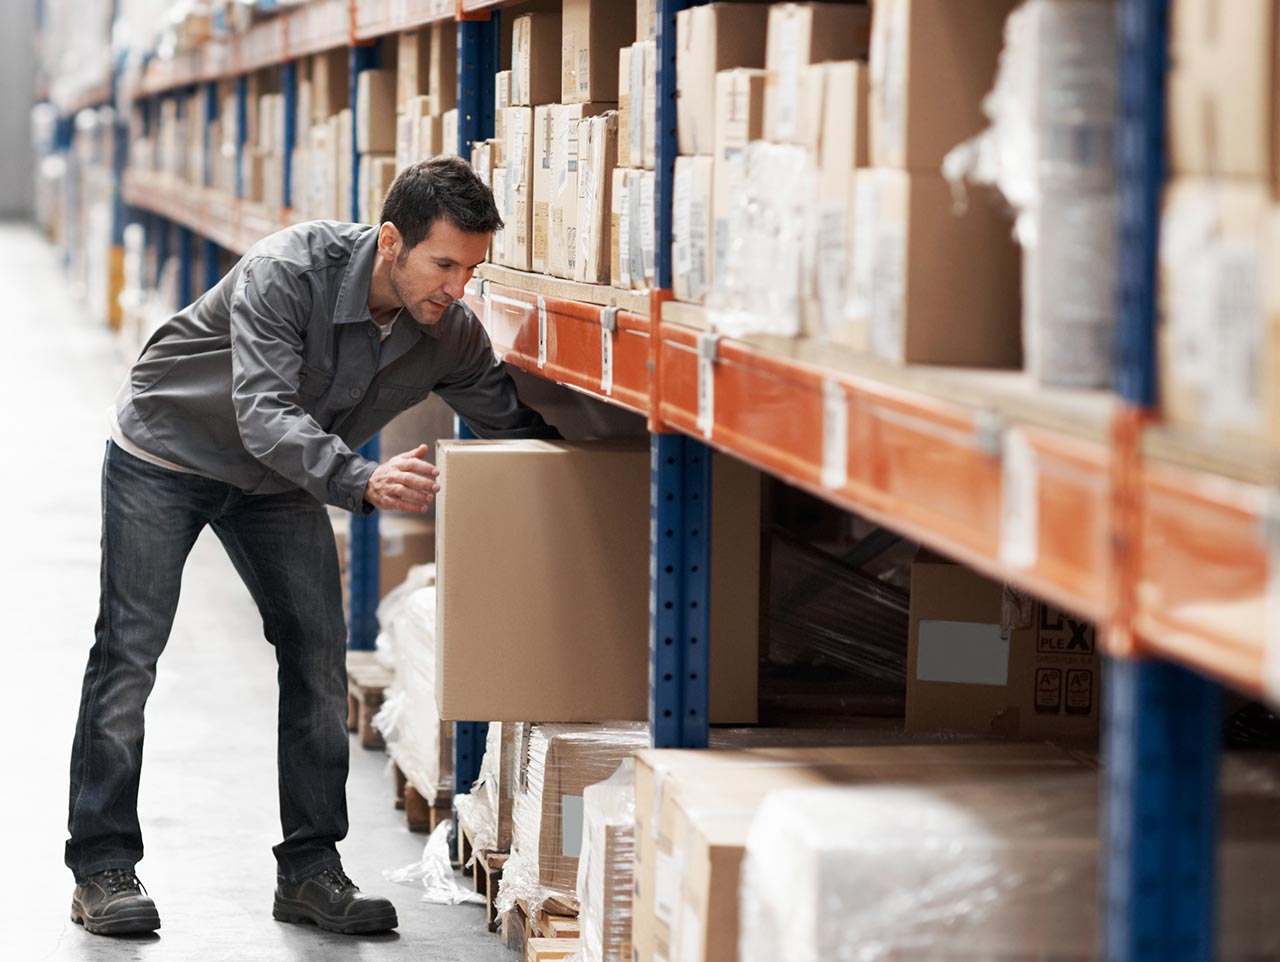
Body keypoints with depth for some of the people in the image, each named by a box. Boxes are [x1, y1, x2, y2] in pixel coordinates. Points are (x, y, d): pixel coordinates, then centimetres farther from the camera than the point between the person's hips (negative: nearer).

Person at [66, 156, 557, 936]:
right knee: (130, 650, -6)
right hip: (166, 453, -5)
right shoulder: (287, 272, -35)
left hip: (281, 482, 5)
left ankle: (310, 869, 4)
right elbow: (264, 414, -44)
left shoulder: (451, 335, -17)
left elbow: (515, 422, -2)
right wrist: (364, 483, -59)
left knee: (318, 654, -4)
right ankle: (102, 867, 1)